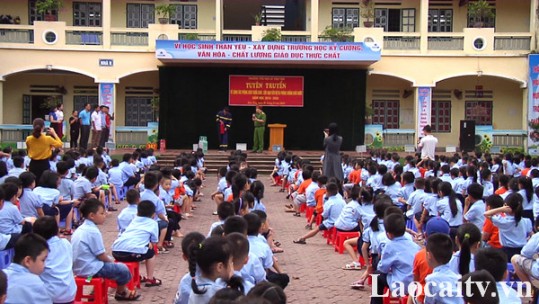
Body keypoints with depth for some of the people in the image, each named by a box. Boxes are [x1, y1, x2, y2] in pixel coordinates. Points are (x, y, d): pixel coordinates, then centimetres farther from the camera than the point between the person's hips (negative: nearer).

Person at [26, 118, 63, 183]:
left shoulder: (28, 139, -8)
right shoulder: (48, 139, -15)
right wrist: (54, 133, 4)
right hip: (44, 164, -2)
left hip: (33, 164, 2)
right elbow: (60, 144, -1)